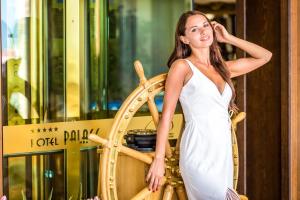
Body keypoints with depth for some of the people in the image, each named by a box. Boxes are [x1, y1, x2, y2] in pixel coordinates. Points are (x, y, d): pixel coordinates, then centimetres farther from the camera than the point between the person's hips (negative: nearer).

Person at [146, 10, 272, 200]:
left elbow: (265, 56, 23)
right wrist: (159, 159, -8)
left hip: (224, 154, 6)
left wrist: (228, 38, 17)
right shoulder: (182, 66, 0)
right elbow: (167, 115, -3)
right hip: (199, 155, -6)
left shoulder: (223, 68, 16)